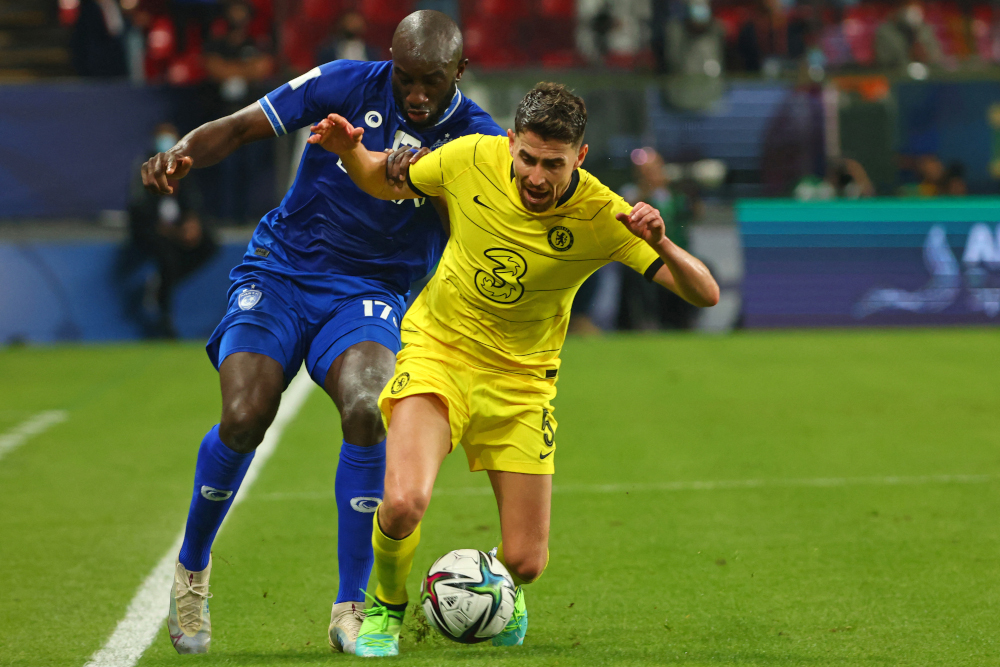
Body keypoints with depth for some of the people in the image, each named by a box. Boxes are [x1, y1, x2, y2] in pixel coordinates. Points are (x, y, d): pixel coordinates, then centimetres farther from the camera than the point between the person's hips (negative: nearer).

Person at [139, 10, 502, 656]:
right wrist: (181, 154, -20)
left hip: (369, 294, 0)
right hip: (281, 270, 0)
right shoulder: (347, 85, -6)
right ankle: (192, 568, 10)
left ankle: (351, 611, -18)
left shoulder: (476, 139, -6)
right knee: (243, 420, -20)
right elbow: (242, 127, -1)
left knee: (366, 410, -30)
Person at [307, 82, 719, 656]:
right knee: (404, 503, -28)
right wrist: (350, 151, -16)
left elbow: (705, 294, -22)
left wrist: (662, 244, -41)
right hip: (438, 351, -1)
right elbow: (385, 183, 6)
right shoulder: (471, 159, -15)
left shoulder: (602, 217, -18)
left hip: (521, 382, 1)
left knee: (525, 563, -1)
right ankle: (386, 609, 6)